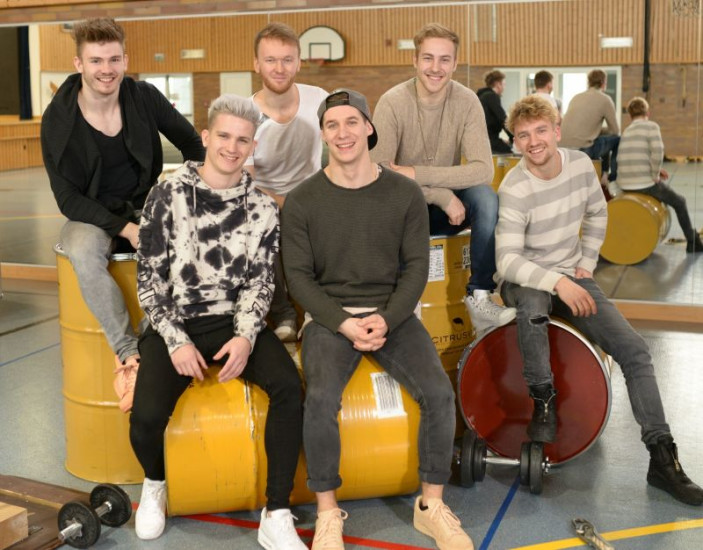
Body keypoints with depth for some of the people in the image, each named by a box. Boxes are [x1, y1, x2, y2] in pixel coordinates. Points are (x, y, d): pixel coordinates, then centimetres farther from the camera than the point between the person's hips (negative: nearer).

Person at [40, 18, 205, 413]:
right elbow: (68, 197, -9)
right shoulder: (58, 119, -10)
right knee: (84, 255, -37)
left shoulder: (144, 98, -4)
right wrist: (124, 228, -22)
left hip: (145, 206, 2)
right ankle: (129, 353, -33)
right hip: (92, 215, -2)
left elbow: (191, 142, 9)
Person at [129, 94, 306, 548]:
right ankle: (155, 482, 13)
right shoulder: (168, 196, -1)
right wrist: (176, 341, -13)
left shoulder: (263, 208, 5)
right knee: (147, 416, -25)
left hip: (236, 323, 2)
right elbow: (150, 277, -2)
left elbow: (261, 281, 3)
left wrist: (246, 336, -15)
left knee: (289, 385, -27)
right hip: (175, 325, -1)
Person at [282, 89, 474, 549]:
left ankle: (432, 506, -1)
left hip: (393, 314, 2)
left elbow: (416, 267, 2)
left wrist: (386, 319, -13)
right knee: (321, 399, -29)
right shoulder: (302, 200, -1)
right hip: (330, 317, -1)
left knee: (439, 392, -22)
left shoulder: (405, 193, 2)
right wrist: (343, 323, -14)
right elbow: (299, 275, -2)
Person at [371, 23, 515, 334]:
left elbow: (483, 169, -19)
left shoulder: (467, 102, -9)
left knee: (486, 197, -28)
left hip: (450, 205, 2)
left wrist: (416, 174, -27)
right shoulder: (392, 103, -15)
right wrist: (442, 194, -29)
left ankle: (480, 298, -19)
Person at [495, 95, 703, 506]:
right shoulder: (514, 189, -20)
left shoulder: (581, 164, -4)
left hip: (572, 277, 5)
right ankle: (544, 399, -17)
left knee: (635, 350, -11)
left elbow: (597, 214, 14)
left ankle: (663, 457, -5)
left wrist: (587, 262, 4)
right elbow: (508, 260, -25)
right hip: (525, 281, -4)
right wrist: (555, 281, -36)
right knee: (533, 306, -42)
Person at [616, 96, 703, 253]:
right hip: (645, 184, -6)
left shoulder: (626, 131, 16)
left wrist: (655, 170, 13)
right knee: (679, 202, 19)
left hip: (624, 185, 7)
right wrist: (655, 175, -7)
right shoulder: (651, 126, -5)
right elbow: (657, 152, -19)